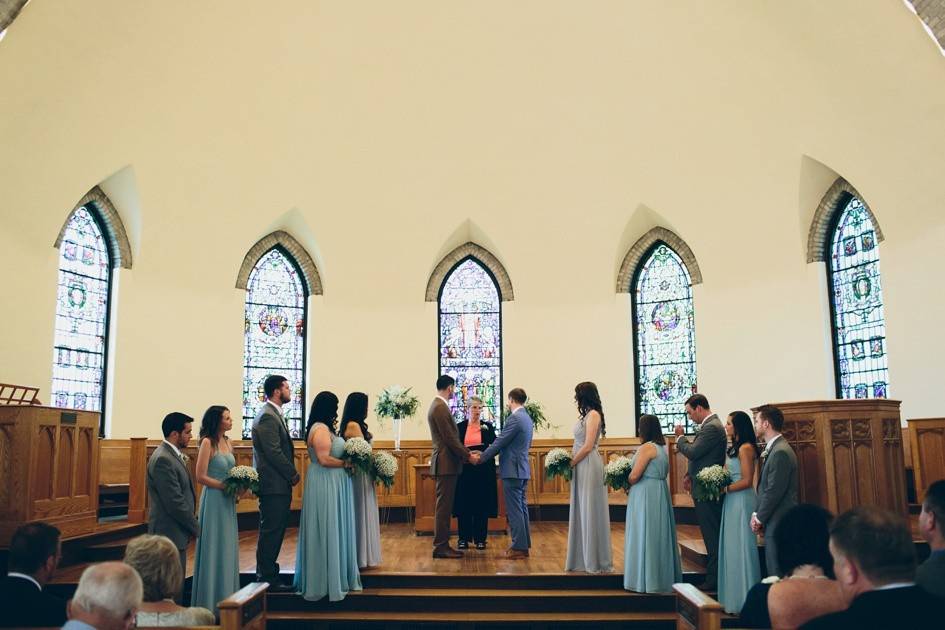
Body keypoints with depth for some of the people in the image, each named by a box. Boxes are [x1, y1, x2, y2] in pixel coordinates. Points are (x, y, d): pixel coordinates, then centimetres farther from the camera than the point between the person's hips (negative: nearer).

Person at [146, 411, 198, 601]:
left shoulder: (173, 455, 11)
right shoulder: (162, 459, -20)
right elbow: (174, 502, -22)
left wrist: (191, 526, 11)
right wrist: (195, 528, -10)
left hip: (177, 534, 10)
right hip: (170, 534, -10)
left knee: (176, 584, 15)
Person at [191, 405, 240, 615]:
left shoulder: (227, 442, 9)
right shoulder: (208, 442, -12)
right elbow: (201, 477, -15)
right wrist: (227, 487, -17)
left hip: (228, 502, 7)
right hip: (214, 499, -7)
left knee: (228, 548, 12)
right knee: (214, 548, 2)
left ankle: (226, 597, 22)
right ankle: (211, 600, 14)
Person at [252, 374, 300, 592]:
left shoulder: (273, 414, 16)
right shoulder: (267, 416, -16)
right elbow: (273, 453, -21)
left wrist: (290, 473, 9)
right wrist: (293, 474, -11)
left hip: (277, 484, 10)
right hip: (273, 484, -10)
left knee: (273, 531, 15)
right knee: (271, 531, -3)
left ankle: (267, 574, 23)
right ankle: (267, 579, 4)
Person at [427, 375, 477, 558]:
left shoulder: (438, 405, 16)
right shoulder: (440, 407, -16)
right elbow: (450, 438, -18)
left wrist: (466, 453, 15)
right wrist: (468, 456, -11)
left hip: (445, 463, 10)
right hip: (446, 464, -10)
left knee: (444, 506, 13)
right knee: (443, 506, -5)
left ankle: (442, 545, 18)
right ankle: (440, 547, 0)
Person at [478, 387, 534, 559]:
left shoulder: (514, 418, -16)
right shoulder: (527, 418, 13)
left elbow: (499, 442, -16)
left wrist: (481, 458, -5)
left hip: (513, 470, -10)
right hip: (523, 469, 10)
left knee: (514, 509, -4)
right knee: (522, 507, 14)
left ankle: (519, 547, 0)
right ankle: (524, 544, 20)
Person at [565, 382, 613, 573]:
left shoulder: (593, 414, -12)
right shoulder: (587, 415, 14)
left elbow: (588, 446, -17)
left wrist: (570, 463, -9)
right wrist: (570, 460, 4)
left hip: (588, 466, -9)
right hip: (581, 467, 9)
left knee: (590, 512, -1)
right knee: (581, 512, 12)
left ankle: (596, 562, 8)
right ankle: (584, 559, 19)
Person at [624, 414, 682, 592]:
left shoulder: (646, 448, -16)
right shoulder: (662, 447, 12)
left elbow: (634, 476, -19)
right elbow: (663, 472, 14)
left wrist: (625, 483, 0)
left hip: (646, 495, -9)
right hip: (660, 494, 9)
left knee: (645, 535, -1)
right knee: (658, 535, 14)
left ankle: (647, 580, 5)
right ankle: (664, 577, 22)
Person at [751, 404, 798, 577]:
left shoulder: (780, 452, -18)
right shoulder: (773, 448, 13)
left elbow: (774, 491, -19)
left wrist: (759, 518, -9)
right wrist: (758, 514, 11)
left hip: (778, 523, -9)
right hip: (774, 521, 9)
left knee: (777, 573, -4)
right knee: (772, 568, 13)